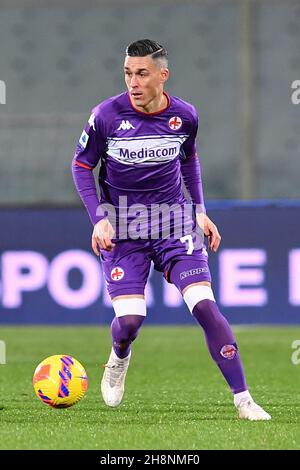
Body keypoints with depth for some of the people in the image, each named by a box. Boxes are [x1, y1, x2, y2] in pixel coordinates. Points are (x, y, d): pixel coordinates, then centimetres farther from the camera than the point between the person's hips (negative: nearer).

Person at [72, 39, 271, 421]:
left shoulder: (184, 116, -5)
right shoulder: (107, 115, -13)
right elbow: (82, 165, 0)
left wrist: (200, 210, 11)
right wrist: (99, 219, -11)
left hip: (174, 224, 1)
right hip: (121, 231, -1)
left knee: (205, 306, -14)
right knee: (129, 320, -11)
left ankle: (243, 401, -9)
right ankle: (119, 359, 28)